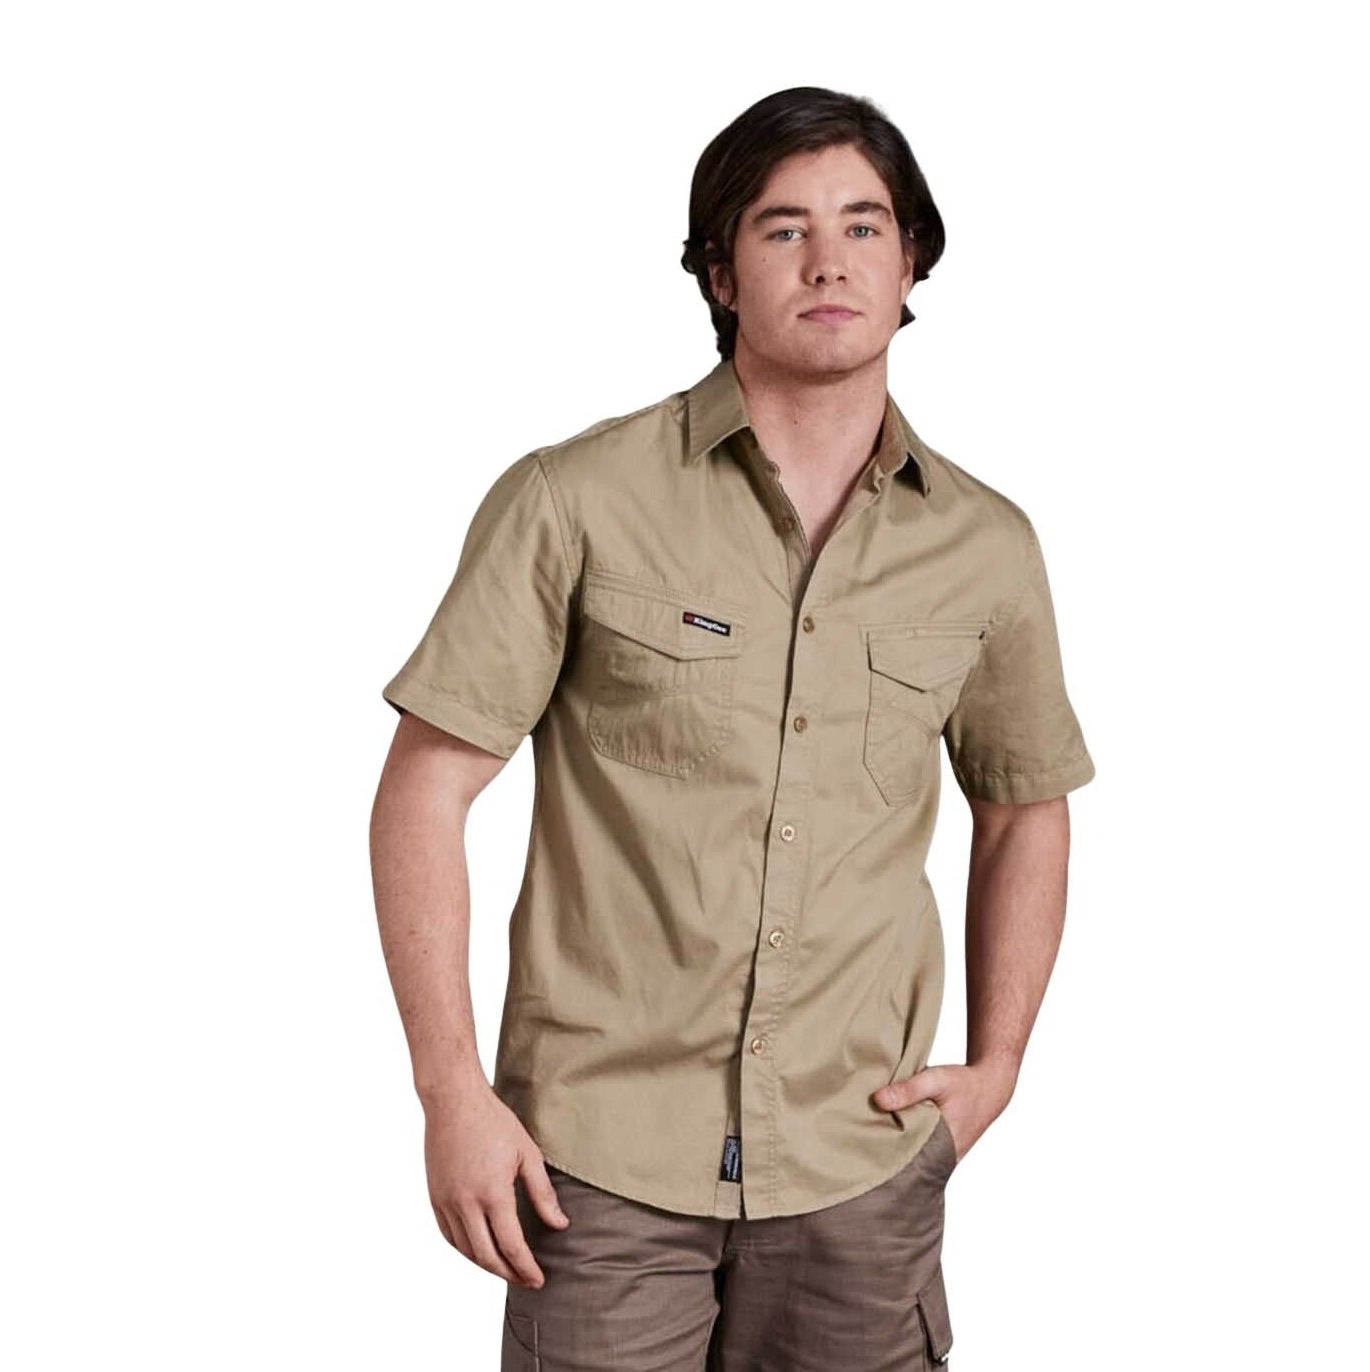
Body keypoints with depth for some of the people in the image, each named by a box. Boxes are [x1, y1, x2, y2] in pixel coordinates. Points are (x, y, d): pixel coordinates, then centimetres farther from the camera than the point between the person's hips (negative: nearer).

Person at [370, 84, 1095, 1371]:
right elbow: (424, 791, -6)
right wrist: (451, 1092, -9)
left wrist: (996, 1066, 9)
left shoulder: (984, 545, 1)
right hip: (601, 1147, -2)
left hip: (861, 1161, 3)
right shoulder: (574, 501, -9)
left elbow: (1023, 809, 17)